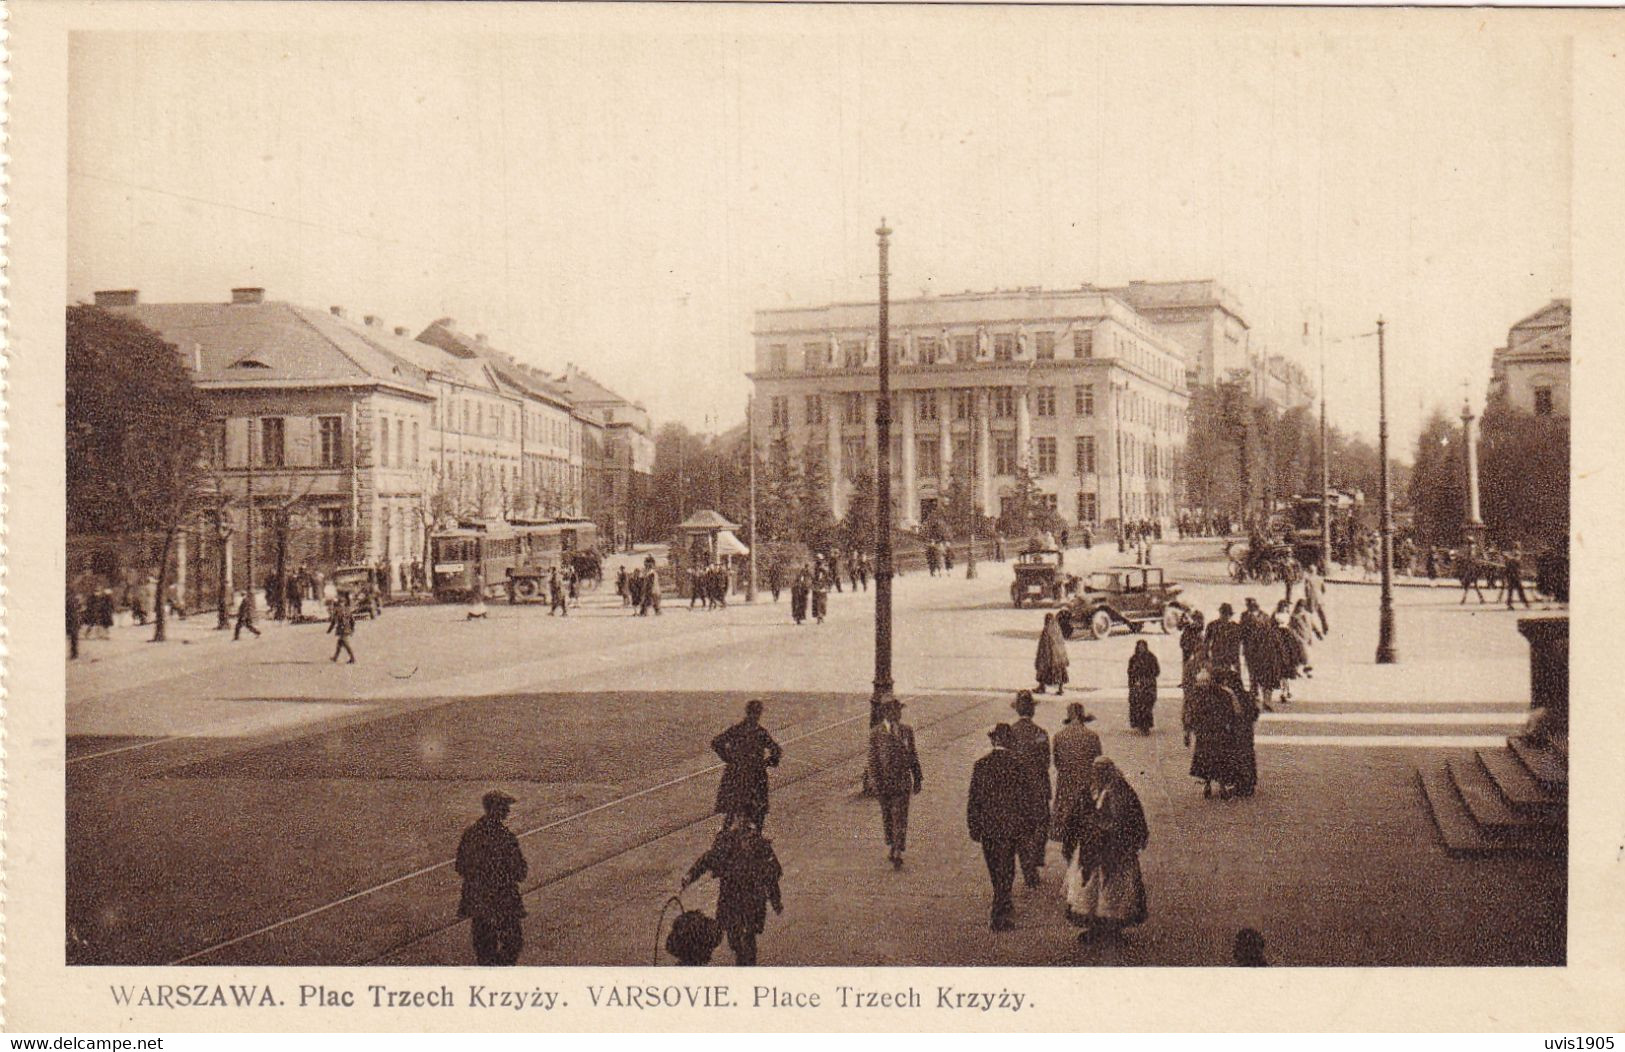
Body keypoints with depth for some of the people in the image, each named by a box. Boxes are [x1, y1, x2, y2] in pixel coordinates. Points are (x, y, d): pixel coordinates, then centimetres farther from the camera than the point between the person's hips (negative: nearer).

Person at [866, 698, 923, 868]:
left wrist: (918, 779, 13)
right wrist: (875, 782, -9)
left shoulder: (907, 730, 5)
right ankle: (891, 845, 32)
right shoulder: (876, 733, -3)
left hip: (903, 782, 1)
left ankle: (897, 853, -4)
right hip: (884, 781, -1)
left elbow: (913, 756, 12)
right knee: (887, 817, 13)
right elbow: (872, 759, -3)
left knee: (900, 817, -6)